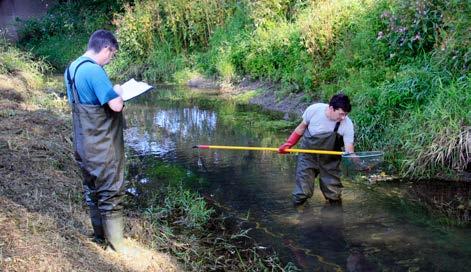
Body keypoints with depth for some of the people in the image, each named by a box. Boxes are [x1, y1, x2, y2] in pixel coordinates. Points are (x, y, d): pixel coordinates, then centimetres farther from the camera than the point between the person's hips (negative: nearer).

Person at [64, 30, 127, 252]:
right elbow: (116, 105, -26)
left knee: (92, 189, 19)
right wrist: (118, 93, -6)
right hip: (102, 146, -9)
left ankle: (100, 234, 33)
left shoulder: (72, 68, 7)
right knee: (111, 193, 1)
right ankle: (117, 246, 10)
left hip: (84, 143, 9)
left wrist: (111, 94, 11)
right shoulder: (94, 71, -22)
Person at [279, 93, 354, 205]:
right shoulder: (314, 110, -22)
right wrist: (288, 144, -7)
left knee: (334, 197, 5)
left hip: (330, 161, 1)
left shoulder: (347, 124, -24)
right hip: (308, 157, 0)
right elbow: (301, 128, -3)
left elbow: (349, 149, -25)